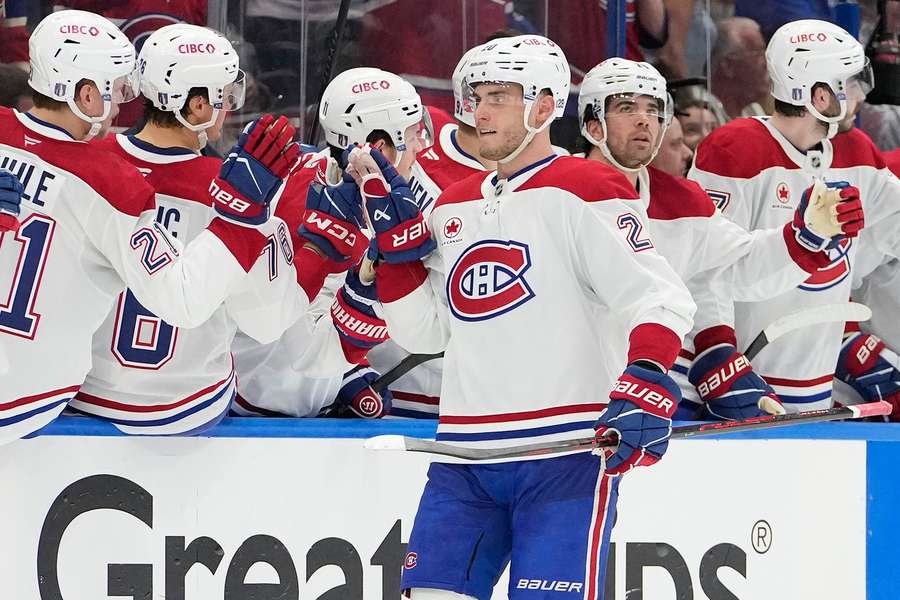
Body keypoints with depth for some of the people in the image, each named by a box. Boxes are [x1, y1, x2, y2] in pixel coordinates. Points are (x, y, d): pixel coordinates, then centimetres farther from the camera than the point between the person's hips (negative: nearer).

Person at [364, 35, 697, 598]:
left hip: (565, 452, -7)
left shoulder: (582, 192, -5)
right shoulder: (455, 206, 17)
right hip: (465, 452, 7)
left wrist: (645, 388, -29)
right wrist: (398, 235, 8)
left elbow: (661, 298, -13)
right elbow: (424, 331, 19)